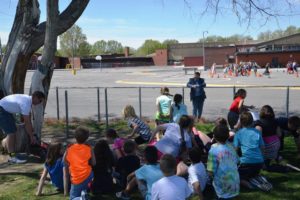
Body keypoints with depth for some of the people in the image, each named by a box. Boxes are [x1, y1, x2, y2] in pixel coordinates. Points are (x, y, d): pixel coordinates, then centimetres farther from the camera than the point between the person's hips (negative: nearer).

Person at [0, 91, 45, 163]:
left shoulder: (28, 99, 2)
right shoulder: (26, 103, -27)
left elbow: (28, 119, 12)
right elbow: (27, 122, -23)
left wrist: (32, 131, 15)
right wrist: (31, 136, -15)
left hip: (6, 110, 11)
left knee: (13, 132, 13)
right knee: (11, 132, -14)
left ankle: (13, 153, 22)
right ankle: (12, 157, -12)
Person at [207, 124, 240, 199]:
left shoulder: (214, 150, -20)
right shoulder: (231, 147, -4)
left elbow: (211, 172, -20)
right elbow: (236, 161, 9)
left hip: (223, 186, -4)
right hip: (234, 183, 4)